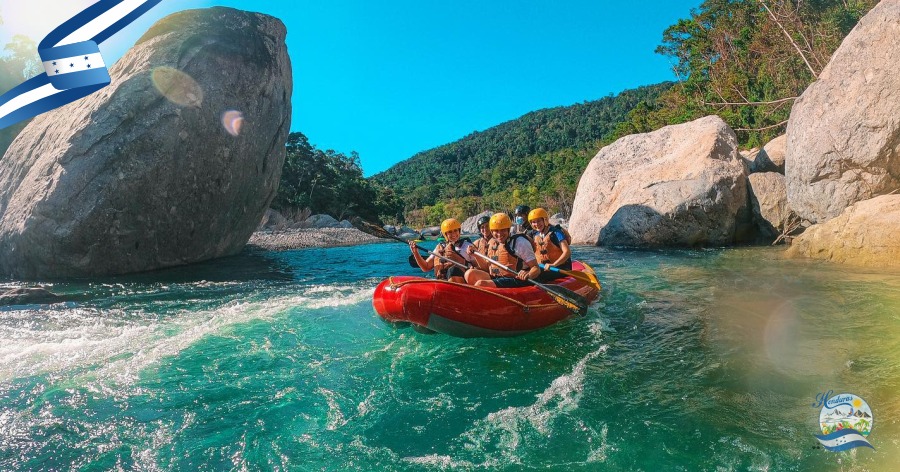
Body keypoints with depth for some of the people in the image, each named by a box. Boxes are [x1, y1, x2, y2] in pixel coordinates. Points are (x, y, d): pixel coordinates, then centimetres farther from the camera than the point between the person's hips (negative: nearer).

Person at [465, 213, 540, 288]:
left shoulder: (520, 242, -7)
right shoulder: (491, 243, 13)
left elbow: (536, 269, -8)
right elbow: (487, 268, 20)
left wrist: (528, 274, -31)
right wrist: (475, 255, 8)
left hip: (515, 282, -7)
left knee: (480, 284, -27)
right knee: (470, 273, -14)